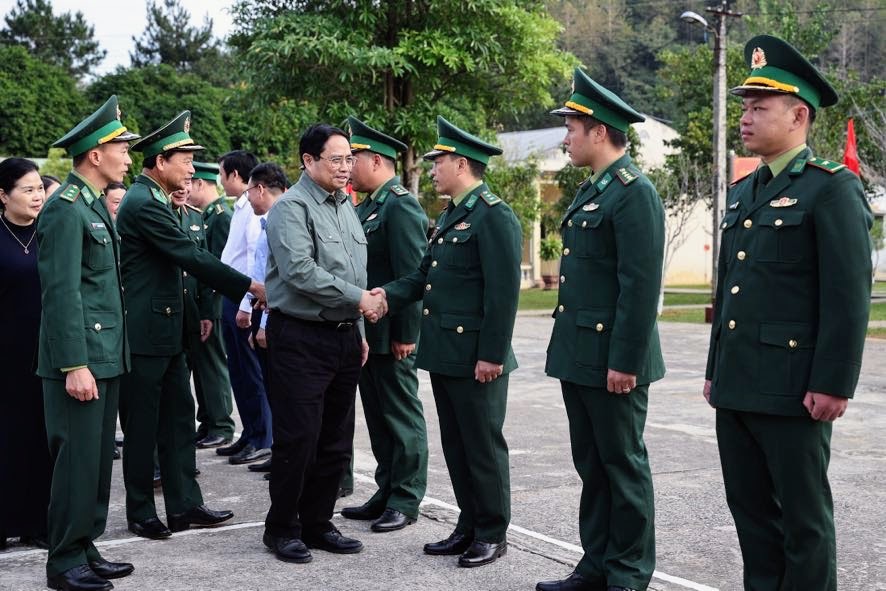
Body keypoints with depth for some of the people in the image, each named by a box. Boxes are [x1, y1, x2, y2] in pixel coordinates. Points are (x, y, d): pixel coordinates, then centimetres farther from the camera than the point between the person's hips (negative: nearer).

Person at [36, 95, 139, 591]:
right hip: (81, 359, -9)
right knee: (77, 458, -3)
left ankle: (86, 548, 23)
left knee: (98, 457, 13)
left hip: (107, 355, 9)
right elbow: (62, 293, -19)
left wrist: (110, 356, 16)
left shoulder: (96, 205, 15)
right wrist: (75, 365, -22)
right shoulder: (65, 208, -14)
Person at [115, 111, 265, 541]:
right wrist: (250, 287, -16)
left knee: (178, 417, 12)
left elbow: (185, 259, 16)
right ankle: (140, 512, 13)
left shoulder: (151, 200, 13)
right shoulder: (143, 203, -18)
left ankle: (184, 505, 18)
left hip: (165, 331, 10)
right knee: (142, 424, 2)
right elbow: (192, 258, -20)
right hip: (145, 332, -10)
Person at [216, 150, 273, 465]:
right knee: (238, 372, 15)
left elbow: (257, 259, -21)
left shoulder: (255, 210, -15)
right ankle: (249, 435, 25)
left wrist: (247, 306, -22)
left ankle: (261, 441, 10)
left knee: (252, 373, 0)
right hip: (231, 298, 9)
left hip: (246, 301, -9)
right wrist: (231, 303, 14)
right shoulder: (239, 208, 14)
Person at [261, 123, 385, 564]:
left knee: (336, 442, 11)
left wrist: (358, 329, 16)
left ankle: (316, 523, 24)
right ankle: (281, 528, 14)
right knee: (298, 440, -2)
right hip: (301, 339, -7)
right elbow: (300, 271, -21)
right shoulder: (292, 207, -10)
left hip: (344, 337, 8)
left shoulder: (345, 206, 15)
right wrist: (358, 299, -17)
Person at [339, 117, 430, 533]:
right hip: (366, 331, 9)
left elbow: (411, 276, -18)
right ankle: (386, 492, 24)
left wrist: (405, 335, -20)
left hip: (391, 334, -9)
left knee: (402, 416, 1)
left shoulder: (401, 206, -14)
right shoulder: (366, 207, 14)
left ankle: (405, 501, 10)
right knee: (377, 416, 14)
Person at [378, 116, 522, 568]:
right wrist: (389, 295, -1)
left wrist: (492, 355, -21)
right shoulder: (450, 217, 17)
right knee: (455, 445, 14)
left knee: (483, 445, 2)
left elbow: (504, 292, -19)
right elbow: (425, 275, 17)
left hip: (475, 356, -9)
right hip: (443, 352, 9)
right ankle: (469, 526, 25)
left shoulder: (494, 216, -14)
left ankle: (492, 534, 13)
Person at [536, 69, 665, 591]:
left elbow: (641, 285, -19)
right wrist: (570, 350, 18)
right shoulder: (590, 191, 15)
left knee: (623, 465, 2)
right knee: (592, 467, 14)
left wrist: (624, 362, -21)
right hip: (579, 356, 9)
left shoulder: (635, 193, -14)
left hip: (611, 359, -9)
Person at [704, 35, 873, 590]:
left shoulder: (833, 187, -9)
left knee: (803, 518, 3)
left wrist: (833, 385, -18)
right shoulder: (743, 191, 16)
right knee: (750, 508, 14)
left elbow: (849, 294, -14)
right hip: (737, 387, 8)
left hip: (792, 390, -8)